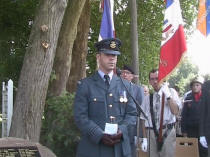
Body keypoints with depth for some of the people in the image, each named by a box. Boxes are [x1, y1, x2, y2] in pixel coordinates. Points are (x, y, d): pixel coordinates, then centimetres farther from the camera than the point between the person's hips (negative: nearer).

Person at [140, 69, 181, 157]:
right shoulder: (147, 98, 10)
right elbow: (143, 119, 12)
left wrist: (168, 95, -18)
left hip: (167, 132, -2)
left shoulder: (171, 92, 3)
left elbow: (175, 111, -10)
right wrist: (144, 139, 7)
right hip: (152, 133, 2)